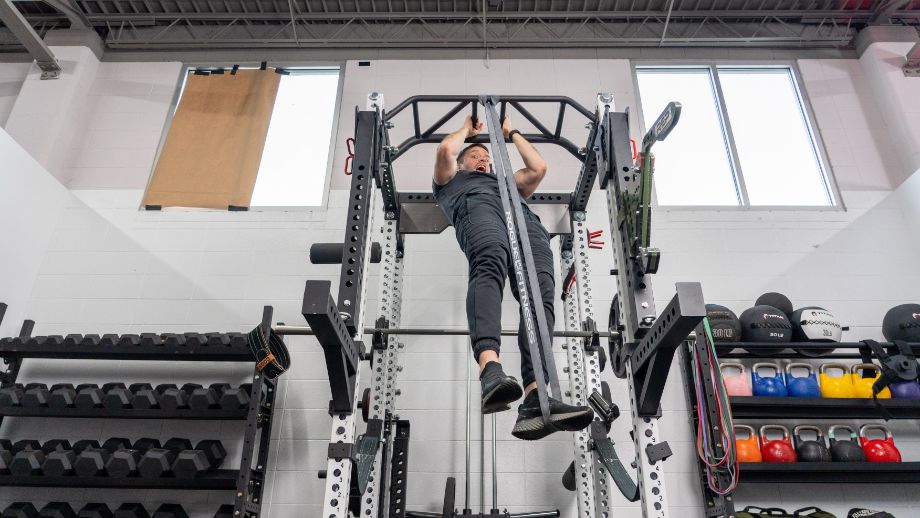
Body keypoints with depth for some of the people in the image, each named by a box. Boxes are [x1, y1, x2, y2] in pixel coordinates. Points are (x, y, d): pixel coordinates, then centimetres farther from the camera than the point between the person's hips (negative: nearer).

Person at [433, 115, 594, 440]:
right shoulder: (452, 181, 41)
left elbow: (538, 168, 36)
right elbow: (446, 149, 23)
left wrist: (511, 133, 50)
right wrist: (467, 130, 44)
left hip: (525, 218, 3)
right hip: (478, 208, -3)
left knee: (539, 296, -29)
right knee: (489, 269, -40)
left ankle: (534, 399, -49)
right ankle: (490, 369, -62)